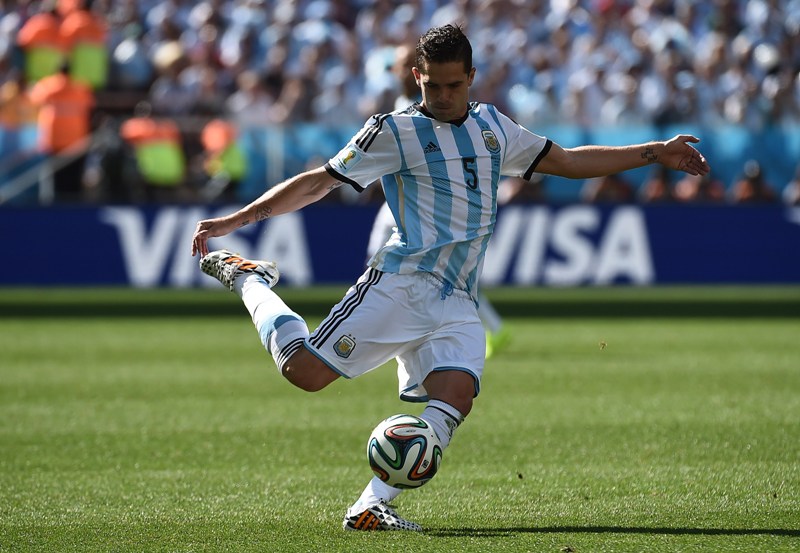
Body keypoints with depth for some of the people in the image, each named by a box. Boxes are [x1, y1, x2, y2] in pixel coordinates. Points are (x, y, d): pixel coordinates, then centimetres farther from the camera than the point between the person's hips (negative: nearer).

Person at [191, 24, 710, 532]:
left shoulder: (492, 125, 20)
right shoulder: (397, 131, 2)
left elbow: (569, 161, 29)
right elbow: (318, 182, 2)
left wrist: (655, 153, 25)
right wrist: (236, 219, -4)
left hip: (458, 303, 5)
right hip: (404, 281, -5)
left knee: (454, 397, -22)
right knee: (306, 369, -18)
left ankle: (372, 506, -24)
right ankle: (247, 279, 10)